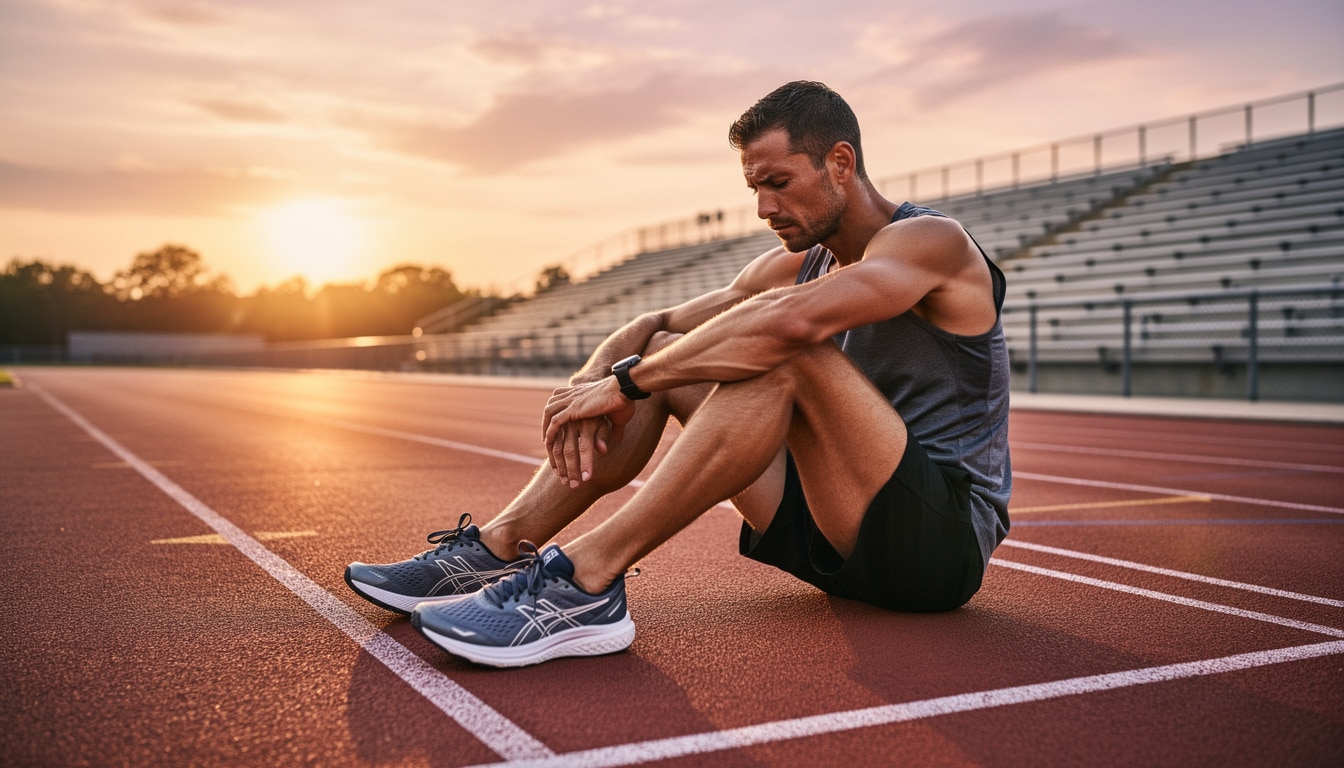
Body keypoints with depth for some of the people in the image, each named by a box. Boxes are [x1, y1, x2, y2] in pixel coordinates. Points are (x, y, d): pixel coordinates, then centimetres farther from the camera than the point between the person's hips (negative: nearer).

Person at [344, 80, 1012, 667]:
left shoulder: (931, 240, -13)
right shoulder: (792, 267, 12)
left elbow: (792, 321, -32)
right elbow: (651, 325, 8)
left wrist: (625, 382, -26)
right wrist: (589, 384, -14)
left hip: (946, 539, -7)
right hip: (845, 539, 7)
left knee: (785, 347, -31)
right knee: (665, 355, 1)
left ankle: (588, 579, -34)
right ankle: (496, 549, -9)